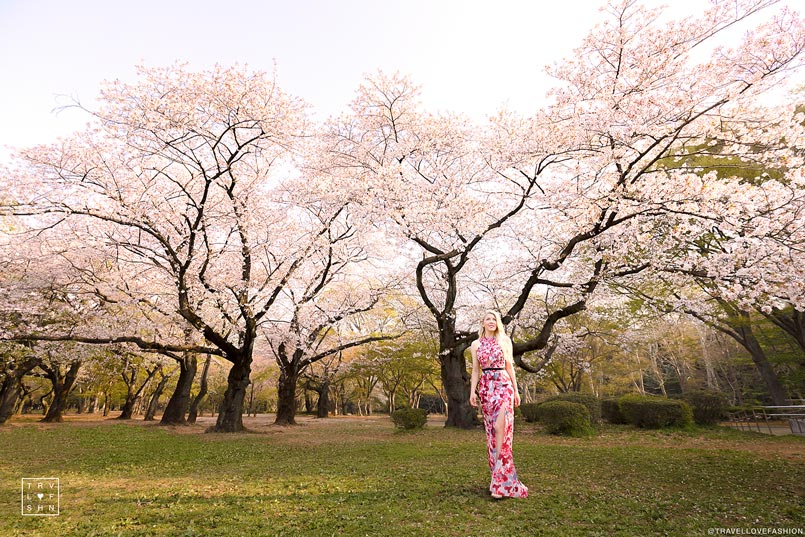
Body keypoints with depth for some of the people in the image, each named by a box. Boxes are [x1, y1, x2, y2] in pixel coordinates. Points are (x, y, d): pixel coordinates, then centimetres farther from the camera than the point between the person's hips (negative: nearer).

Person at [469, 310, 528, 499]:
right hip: (485, 387, 2)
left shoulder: (505, 340, 8)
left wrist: (516, 390, 7)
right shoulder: (476, 344, 10)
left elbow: (509, 366, 10)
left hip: (503, 384, -2)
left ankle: (500, 480, -13)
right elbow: (475, 370, 9)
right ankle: (499, 475, 16)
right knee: (491, 428, 4)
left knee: (501, 426, -15)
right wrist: (472, 392, 0)